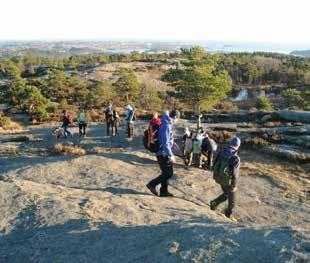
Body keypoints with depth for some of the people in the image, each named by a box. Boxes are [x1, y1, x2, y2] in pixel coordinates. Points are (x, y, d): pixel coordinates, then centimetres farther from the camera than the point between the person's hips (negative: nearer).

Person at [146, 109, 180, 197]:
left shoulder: (167, 124, 9)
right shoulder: (166, 126, -21)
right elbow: (165, 143, -26)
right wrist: (171, 155, -23)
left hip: (163, 153, 10)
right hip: (163, 154, -10)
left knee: (166, 173, 15)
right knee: (169, 173, -2)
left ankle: (164, 191, 23)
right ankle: (152, 184, 6)